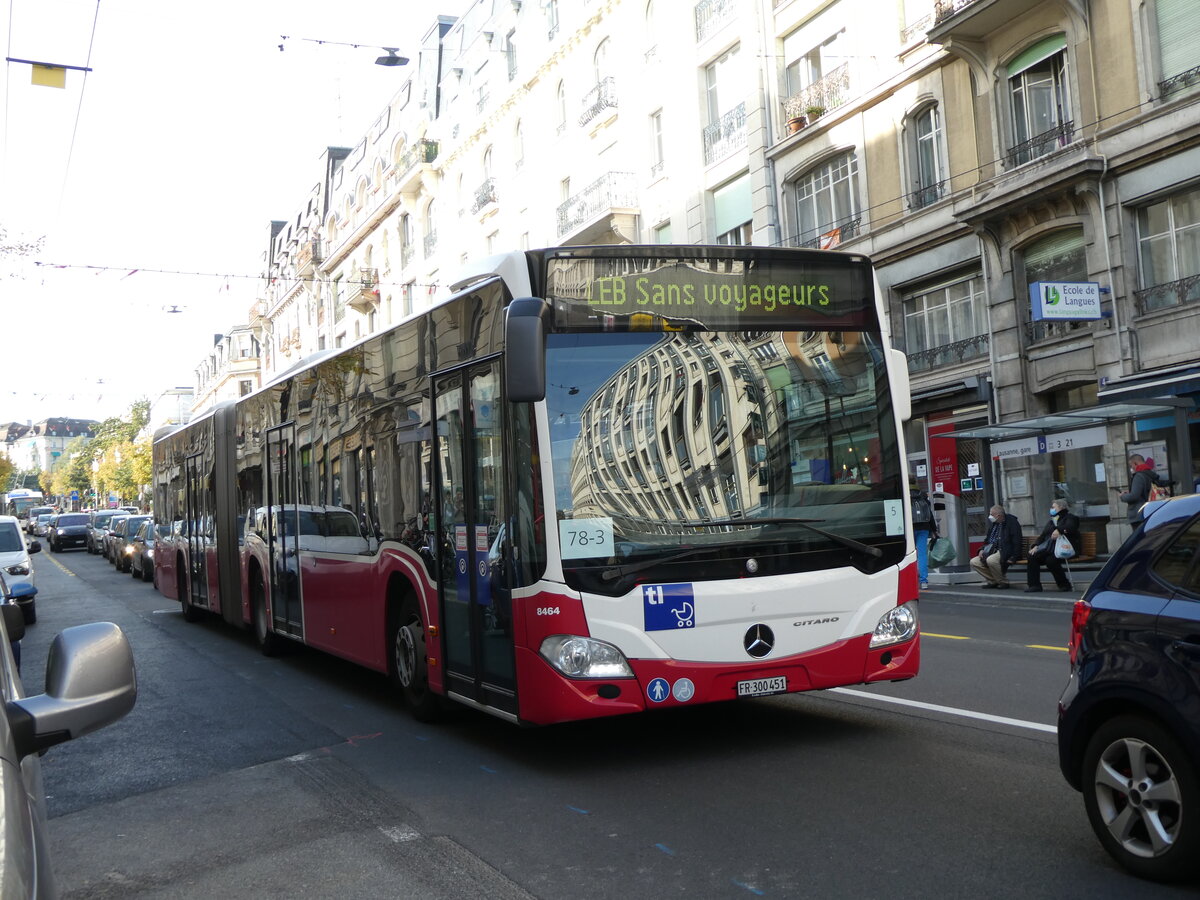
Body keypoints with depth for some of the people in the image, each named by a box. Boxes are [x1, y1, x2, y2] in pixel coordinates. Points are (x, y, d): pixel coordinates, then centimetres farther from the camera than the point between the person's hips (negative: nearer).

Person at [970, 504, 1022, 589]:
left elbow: (1017, 543, -14)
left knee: (991, 560, -36)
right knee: (974, 562, -5)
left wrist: (1013, 558, -22)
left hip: (1005, 552, -8)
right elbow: (988, 541, 23)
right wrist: (982, 549, 3)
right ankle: (992, 581, 4)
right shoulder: (993, 525, 14)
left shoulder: (1012, 523, -9)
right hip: (992, 551, 8)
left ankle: (1004, 582, -15)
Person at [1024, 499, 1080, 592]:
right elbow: (1043, 535, 21)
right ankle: (1034, 584, -17)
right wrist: (1036, 546, 3)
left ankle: (1064, 584, -16)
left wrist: (1059, 530, -32)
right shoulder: (1051, 522, 29)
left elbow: (1070, 527, -15)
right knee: (1032, 556, -15)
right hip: (1050, 548, 7)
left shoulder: (1069, 518, 8)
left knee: (1051, 560, -33)